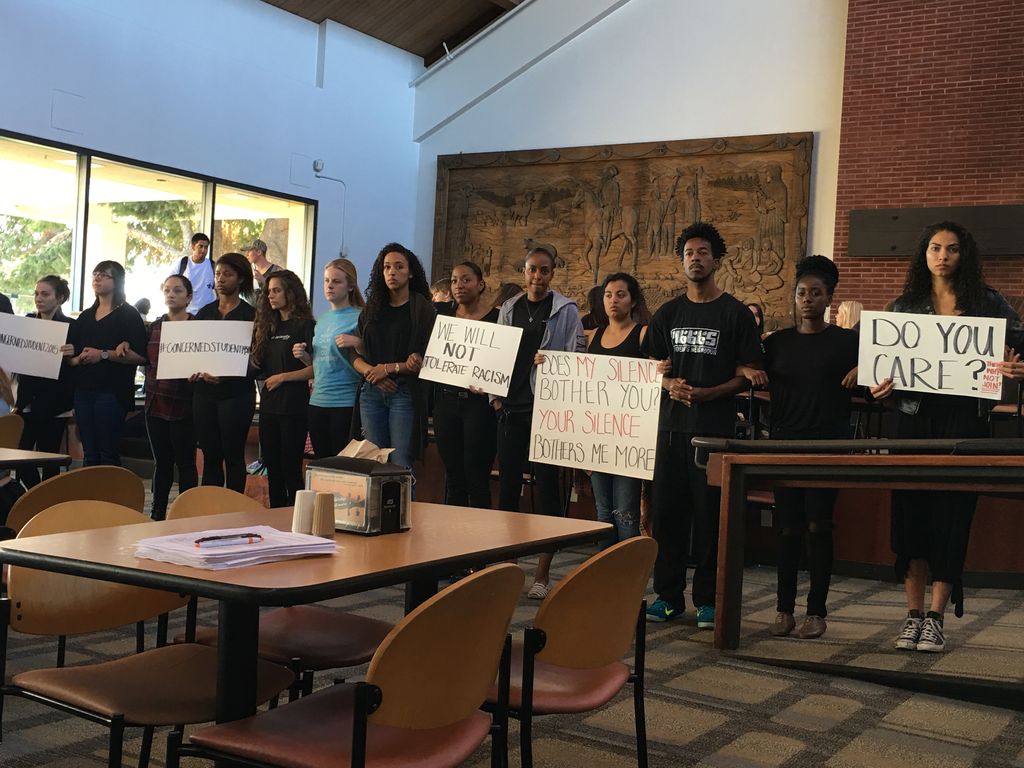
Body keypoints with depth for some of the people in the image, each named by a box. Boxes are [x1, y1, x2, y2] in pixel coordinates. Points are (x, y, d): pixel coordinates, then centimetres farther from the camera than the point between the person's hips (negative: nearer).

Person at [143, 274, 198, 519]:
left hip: (182, 404, -5)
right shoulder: (154, 327, 13)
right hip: (156, 402, 6)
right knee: (161, 461, 13)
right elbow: (146, 361, 20)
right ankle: (158, 512, 20)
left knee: (185, 462, 1)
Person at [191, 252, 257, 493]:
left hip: (236, 394, -4)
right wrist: (195, 369, -6)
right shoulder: (205, 312, 13)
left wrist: (224, 375, -20)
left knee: (233, 456, 1)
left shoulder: (250, 314, -2)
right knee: (210, 455, 8)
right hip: (204, 392, 5)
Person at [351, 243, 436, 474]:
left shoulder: (422, 309, 0)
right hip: (371, 393, 5)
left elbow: (427, 360, -7)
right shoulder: (372, 309, 15)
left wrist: (389, 368, -10)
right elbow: (356, 356, 11)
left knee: (401, 465, -8)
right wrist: (372, 372, -8)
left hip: (405, 393, -5)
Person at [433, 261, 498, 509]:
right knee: (453, 476, 10)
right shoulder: (444, 317, 11)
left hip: (479, 402, -5)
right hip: (446, 399, 5)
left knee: (476, 478, -4)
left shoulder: (496, 318, -3)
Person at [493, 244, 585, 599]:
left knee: (547, 486, 0)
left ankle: (543, 573, 6)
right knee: (507, 485, 6)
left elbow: (577, 357, -2)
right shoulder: (509, 309, 13)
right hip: (512, 408, 4)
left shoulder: (566, 310, 0)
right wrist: (495, 396, 4)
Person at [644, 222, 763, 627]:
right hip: (672, 426, 4)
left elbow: (749, 375, -1)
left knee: (710, 515, -1)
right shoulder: (668, 313, 13)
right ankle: (668, 595, 15)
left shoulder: (735, 314, 1)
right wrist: (668, 384, -7)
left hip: (716, 427, -4)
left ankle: (707, 600, 9)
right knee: (666, 510, 5)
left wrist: (709, 393, -16)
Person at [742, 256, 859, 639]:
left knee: (819, 527, 0)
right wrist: (749, 371, -7)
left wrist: (862, 371, -17)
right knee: (789, 527, 5)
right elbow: (742, 367, 15)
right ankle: (785, 609, 12)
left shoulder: (848, 342, 2)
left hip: (828, 446, -2)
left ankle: (817, 611, 10)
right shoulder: (777, 342, 10)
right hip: (785, 443, 3)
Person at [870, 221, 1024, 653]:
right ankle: (913, 614, 11)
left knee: (951, 515, -1)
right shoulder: (905, 305, 9)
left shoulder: (987, 302, 6)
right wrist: (881, 388, -10)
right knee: (911, 513, 1)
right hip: (915, 419, 1)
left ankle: (936, 618, 7)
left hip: (965, 421, -1)